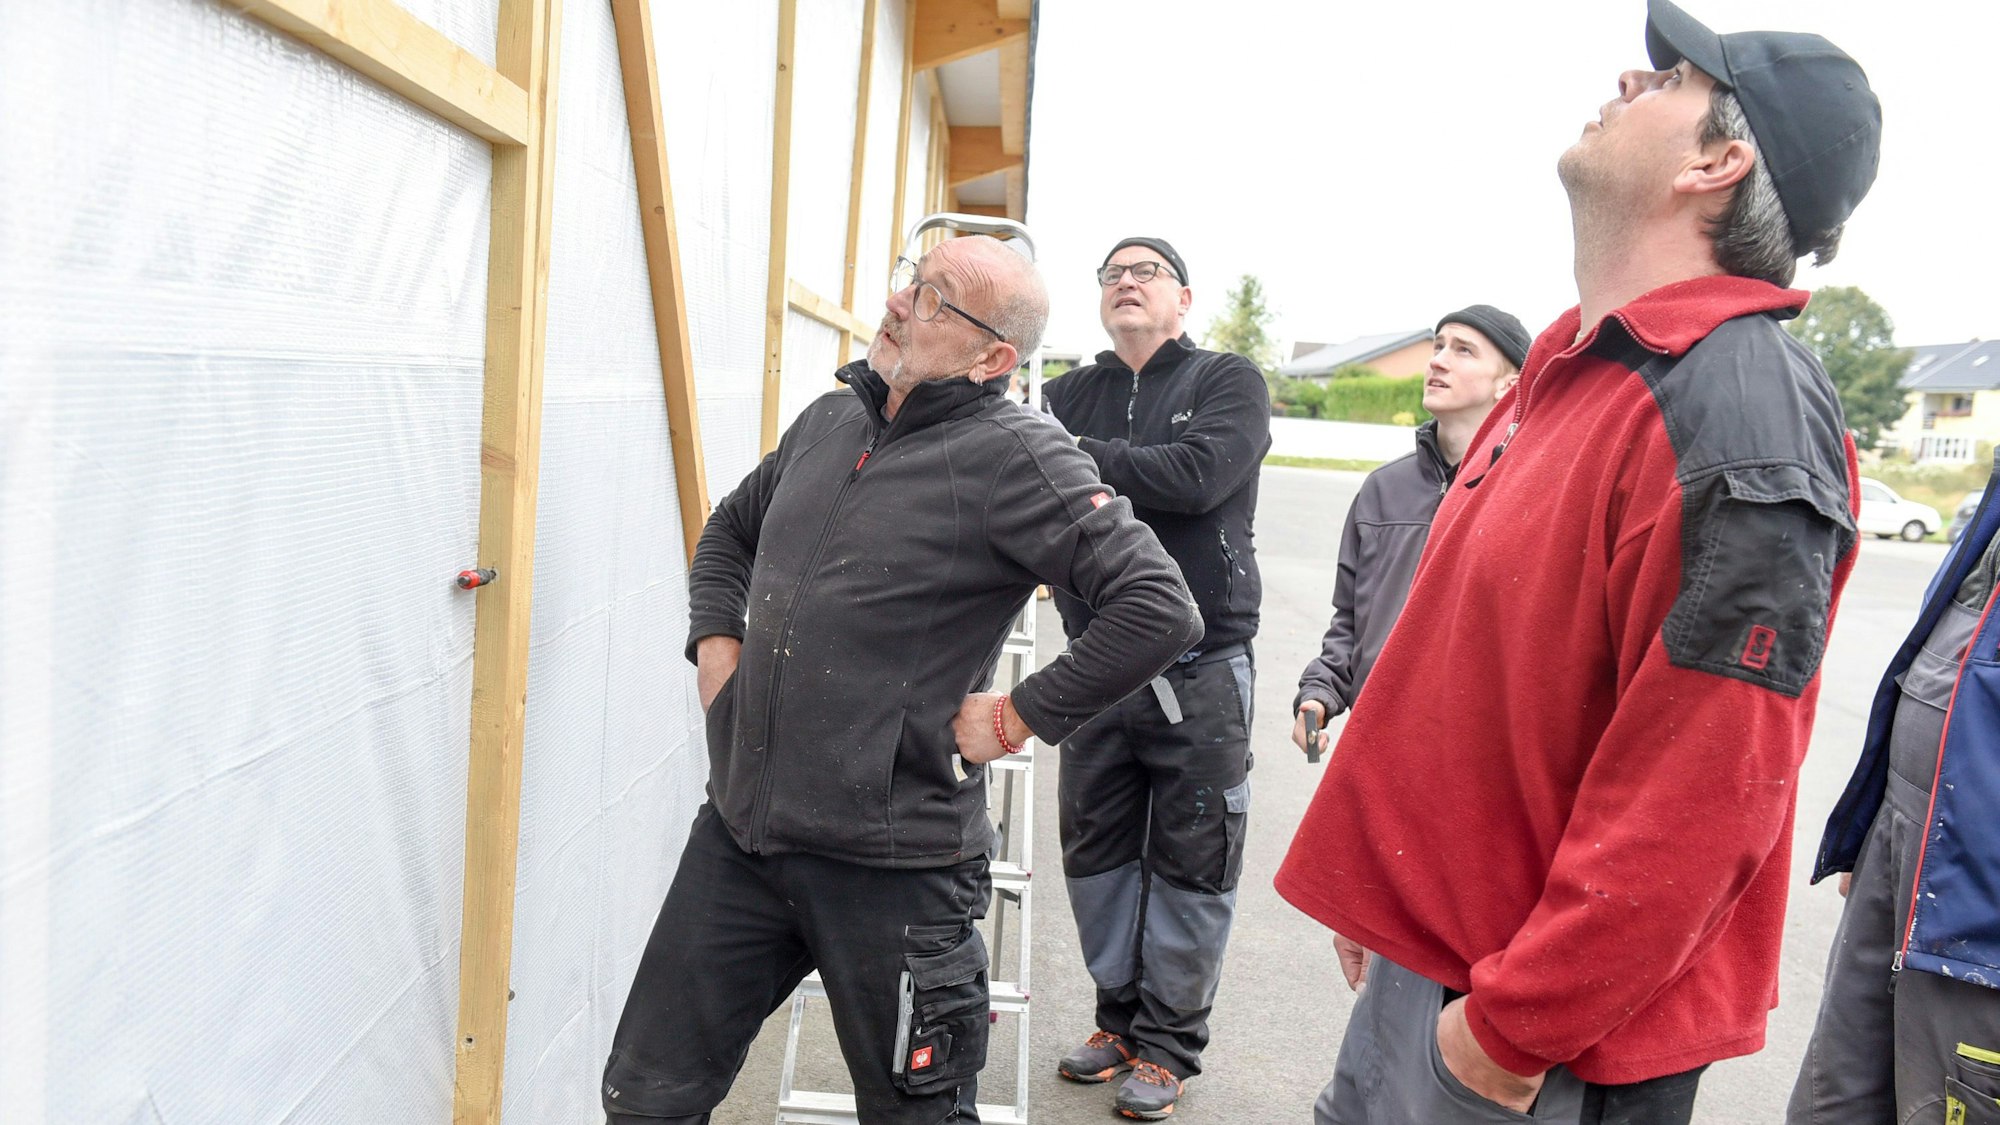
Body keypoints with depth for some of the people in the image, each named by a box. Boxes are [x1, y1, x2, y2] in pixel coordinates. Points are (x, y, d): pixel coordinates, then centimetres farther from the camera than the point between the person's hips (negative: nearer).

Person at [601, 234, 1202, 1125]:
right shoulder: (829, 421, 9)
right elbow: (729, 532, 27)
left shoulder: (1014, 458, -14)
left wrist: (1019, 717, -16)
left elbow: (1160, 610, -22)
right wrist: (716, 643, 11)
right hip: (737, 830, 7)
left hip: (890, 865, -6)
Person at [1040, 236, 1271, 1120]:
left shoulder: (1228, 382, 1)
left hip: (1199, 667, -4)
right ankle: (1120, 1014, 29)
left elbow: (1198, 475, -18)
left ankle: (1168, 1043, 17)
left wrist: (1085, 458, -11)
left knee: (1190, 864, 3)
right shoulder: (1072, 395, 12)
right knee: (1096, 852, 11)